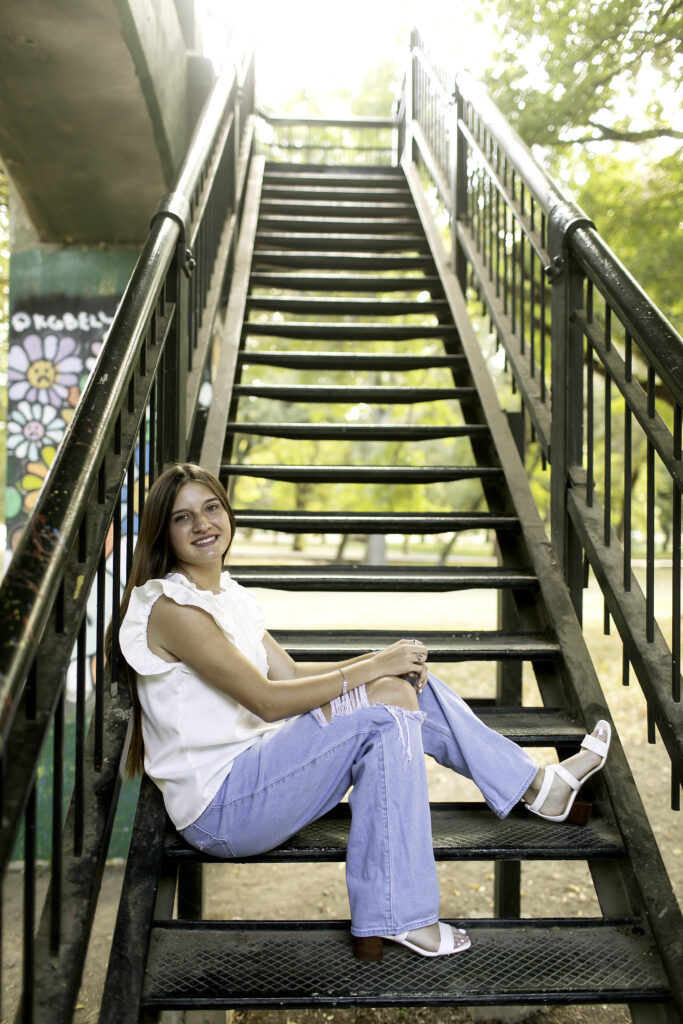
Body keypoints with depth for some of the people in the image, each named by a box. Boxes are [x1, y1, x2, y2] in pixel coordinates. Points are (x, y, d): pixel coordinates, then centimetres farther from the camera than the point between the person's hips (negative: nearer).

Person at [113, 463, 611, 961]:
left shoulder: (227, 594, 13)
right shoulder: (169, 607, -16)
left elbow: (290, 674, 11)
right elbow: (265, 699, -19)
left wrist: (384, 660, -4)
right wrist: (372, 669, -15)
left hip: (257, 762, 8)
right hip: (216, 809, -8)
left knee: (405, 685, 0)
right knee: (386, 720, -22)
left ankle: (535, 784, 9)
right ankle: (400, 917, -16)